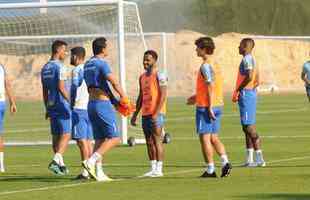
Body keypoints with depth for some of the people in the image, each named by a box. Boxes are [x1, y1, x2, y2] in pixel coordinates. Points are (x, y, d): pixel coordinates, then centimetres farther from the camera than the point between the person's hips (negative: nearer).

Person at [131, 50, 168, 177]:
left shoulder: (159, 76, -7)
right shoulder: (142, 77, 17)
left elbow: (163, 95, -14)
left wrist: (156, 113, -21)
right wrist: (135, 114, 18)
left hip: (156, 114, -8)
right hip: (145, 114, 8)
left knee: (157, 140, -7)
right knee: (149, 142, 8)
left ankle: (159, 169, -5)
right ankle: (153, 169, 12)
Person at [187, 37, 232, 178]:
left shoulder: (205, 66, -14)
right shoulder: (214, 64, 14)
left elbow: (211, 87, -21)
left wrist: (209, 107, -22)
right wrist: (197, 97, 28)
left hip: (205, 107, -9)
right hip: (218, 106, 9)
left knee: (205, 138, -2)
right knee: (214, 138, 14)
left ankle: (210, 170, -1)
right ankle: (225, 162, -2)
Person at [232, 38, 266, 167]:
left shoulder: (247, 59, -13)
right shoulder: (252, 60, 18)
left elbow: (249, 77, -26)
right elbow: (257, 81, 22)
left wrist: (238, 90, -18)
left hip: (245, 94, -11)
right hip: (251, 94, 11)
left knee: (249, 127, -10)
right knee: (247, 128, 12)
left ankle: (260, 159, -11)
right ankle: (249, 159, 14)